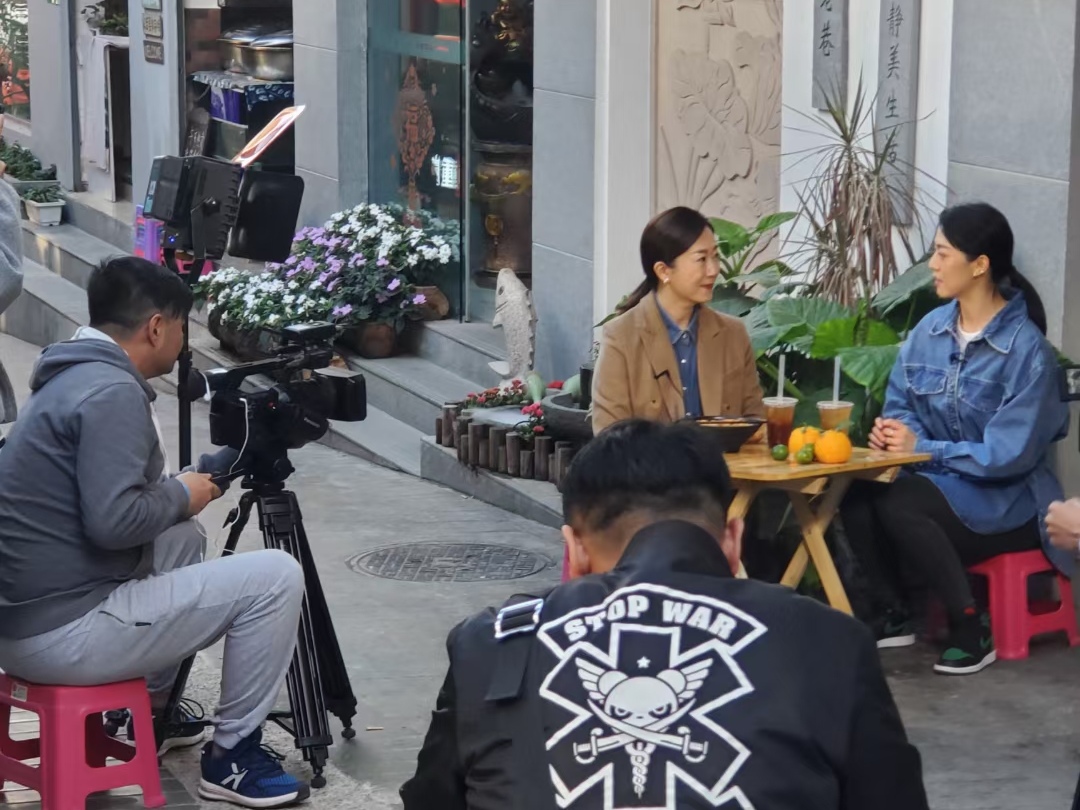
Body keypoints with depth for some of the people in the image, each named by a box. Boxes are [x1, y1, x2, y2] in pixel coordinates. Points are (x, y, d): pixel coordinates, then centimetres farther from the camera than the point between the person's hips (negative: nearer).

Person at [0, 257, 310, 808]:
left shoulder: (74, 377, 14)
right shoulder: (112, 391, -16)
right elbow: (112, 521, -25)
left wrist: (182, 487, 18)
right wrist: (182, 496, -7)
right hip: (64, 634, -10)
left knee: (183, 538, 32)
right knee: (275, 578, -7)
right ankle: (231, 758, 6)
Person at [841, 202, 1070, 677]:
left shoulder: (1025, 347, -16)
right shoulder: (930, 330, 3)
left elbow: (1009, 454, -20)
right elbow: (901, 406, 12)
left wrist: (921, 448, -20)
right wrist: (892, 431, -13)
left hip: (1006, 500, -6)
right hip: (943, 484, 6)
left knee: (898, 501, -32)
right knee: (856, 491, -24)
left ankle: (971, 630, -18)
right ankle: (892, 613, -4)